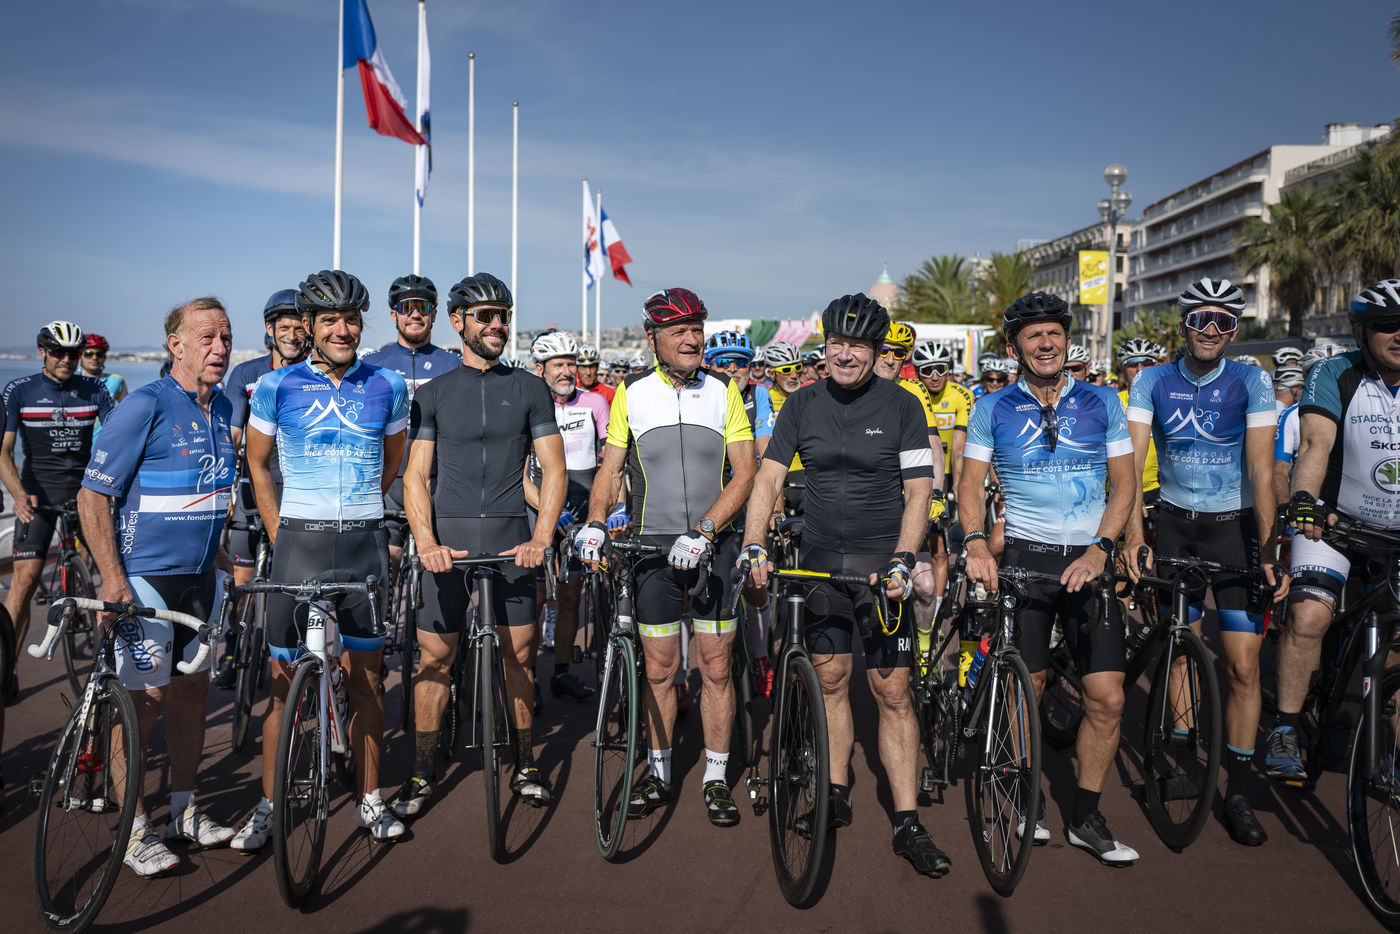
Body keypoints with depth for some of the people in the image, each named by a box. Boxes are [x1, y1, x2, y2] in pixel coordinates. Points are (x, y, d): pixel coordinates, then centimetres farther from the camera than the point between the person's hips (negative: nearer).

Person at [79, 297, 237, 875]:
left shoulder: (222, 409, 8)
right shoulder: (144, 408, -13)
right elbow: (93, 496, -14)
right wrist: (112, 578, -21)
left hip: (201, 576, 7)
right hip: (144, 578, -7)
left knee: (193, 690, 13)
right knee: (146, 700, -2)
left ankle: (183, 812, 26)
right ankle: (134, 831, 12)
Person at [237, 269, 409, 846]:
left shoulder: (387, 386, 5)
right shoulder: (277, 386, 1)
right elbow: (257, 463, 11)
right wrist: (280, 535, 5)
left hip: (365, 543, 1)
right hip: (298, 541, -1)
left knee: (365, 676, 8)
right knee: (285, 679, 3)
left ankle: (368, 800, 21)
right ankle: (268, 805, 18)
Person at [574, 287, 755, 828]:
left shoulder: (724, 392, 0)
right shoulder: (631, 393, 2)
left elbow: (744, 473, -5)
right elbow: (610, 469, 5)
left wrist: (703, 531, -17)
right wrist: (595, 523, -13)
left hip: (714, 546, 0)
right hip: (653, 548, 0)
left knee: (716, 668, 4)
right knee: (659, 669, 7)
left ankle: (716, 778, 18)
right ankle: (658, 772, 24)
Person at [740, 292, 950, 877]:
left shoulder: (901, 407, -3)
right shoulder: (803, 406, 4)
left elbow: (918, 491, -6)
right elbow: (768, 478, 0)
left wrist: (902, 561, -18)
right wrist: (754, 548, -13)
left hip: (882, 561, -3)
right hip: (820, 559, 3)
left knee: (892, 693, -4)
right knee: (830, 680, 9)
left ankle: (907, 823, 4)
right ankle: (837, 795, 23)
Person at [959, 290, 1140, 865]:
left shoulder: (1101, 402, 7)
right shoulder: (993, 410, 4)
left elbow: (1124, 483, 5)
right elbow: (970, 484, 3)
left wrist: (1097, 551, -9)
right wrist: (976, 543, -16)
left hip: (1088, 560, 1)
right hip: (1023, 557, -1)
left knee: (1107, 697, -3)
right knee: (1024, 689, 1)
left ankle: (1086, 818, 14)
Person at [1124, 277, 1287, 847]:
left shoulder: (1251, 382, -7)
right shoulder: (1153, 382, -3)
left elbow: (1261, 468, -13)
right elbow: (1132, 458, -12)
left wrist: (1268, 548, -20)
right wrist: (1132, 532, -25)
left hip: (1235, 526, -1)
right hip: (1175, 524, 2)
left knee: (1243, 665, -4)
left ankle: (1237, 792, 6)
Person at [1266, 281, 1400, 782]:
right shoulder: (1334, 375, -11)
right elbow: (1316, 443, -24)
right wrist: (1303, 499, -42)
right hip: (1338, 520, -3)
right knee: (1309, 615, -19)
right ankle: (1286, 731, -6)